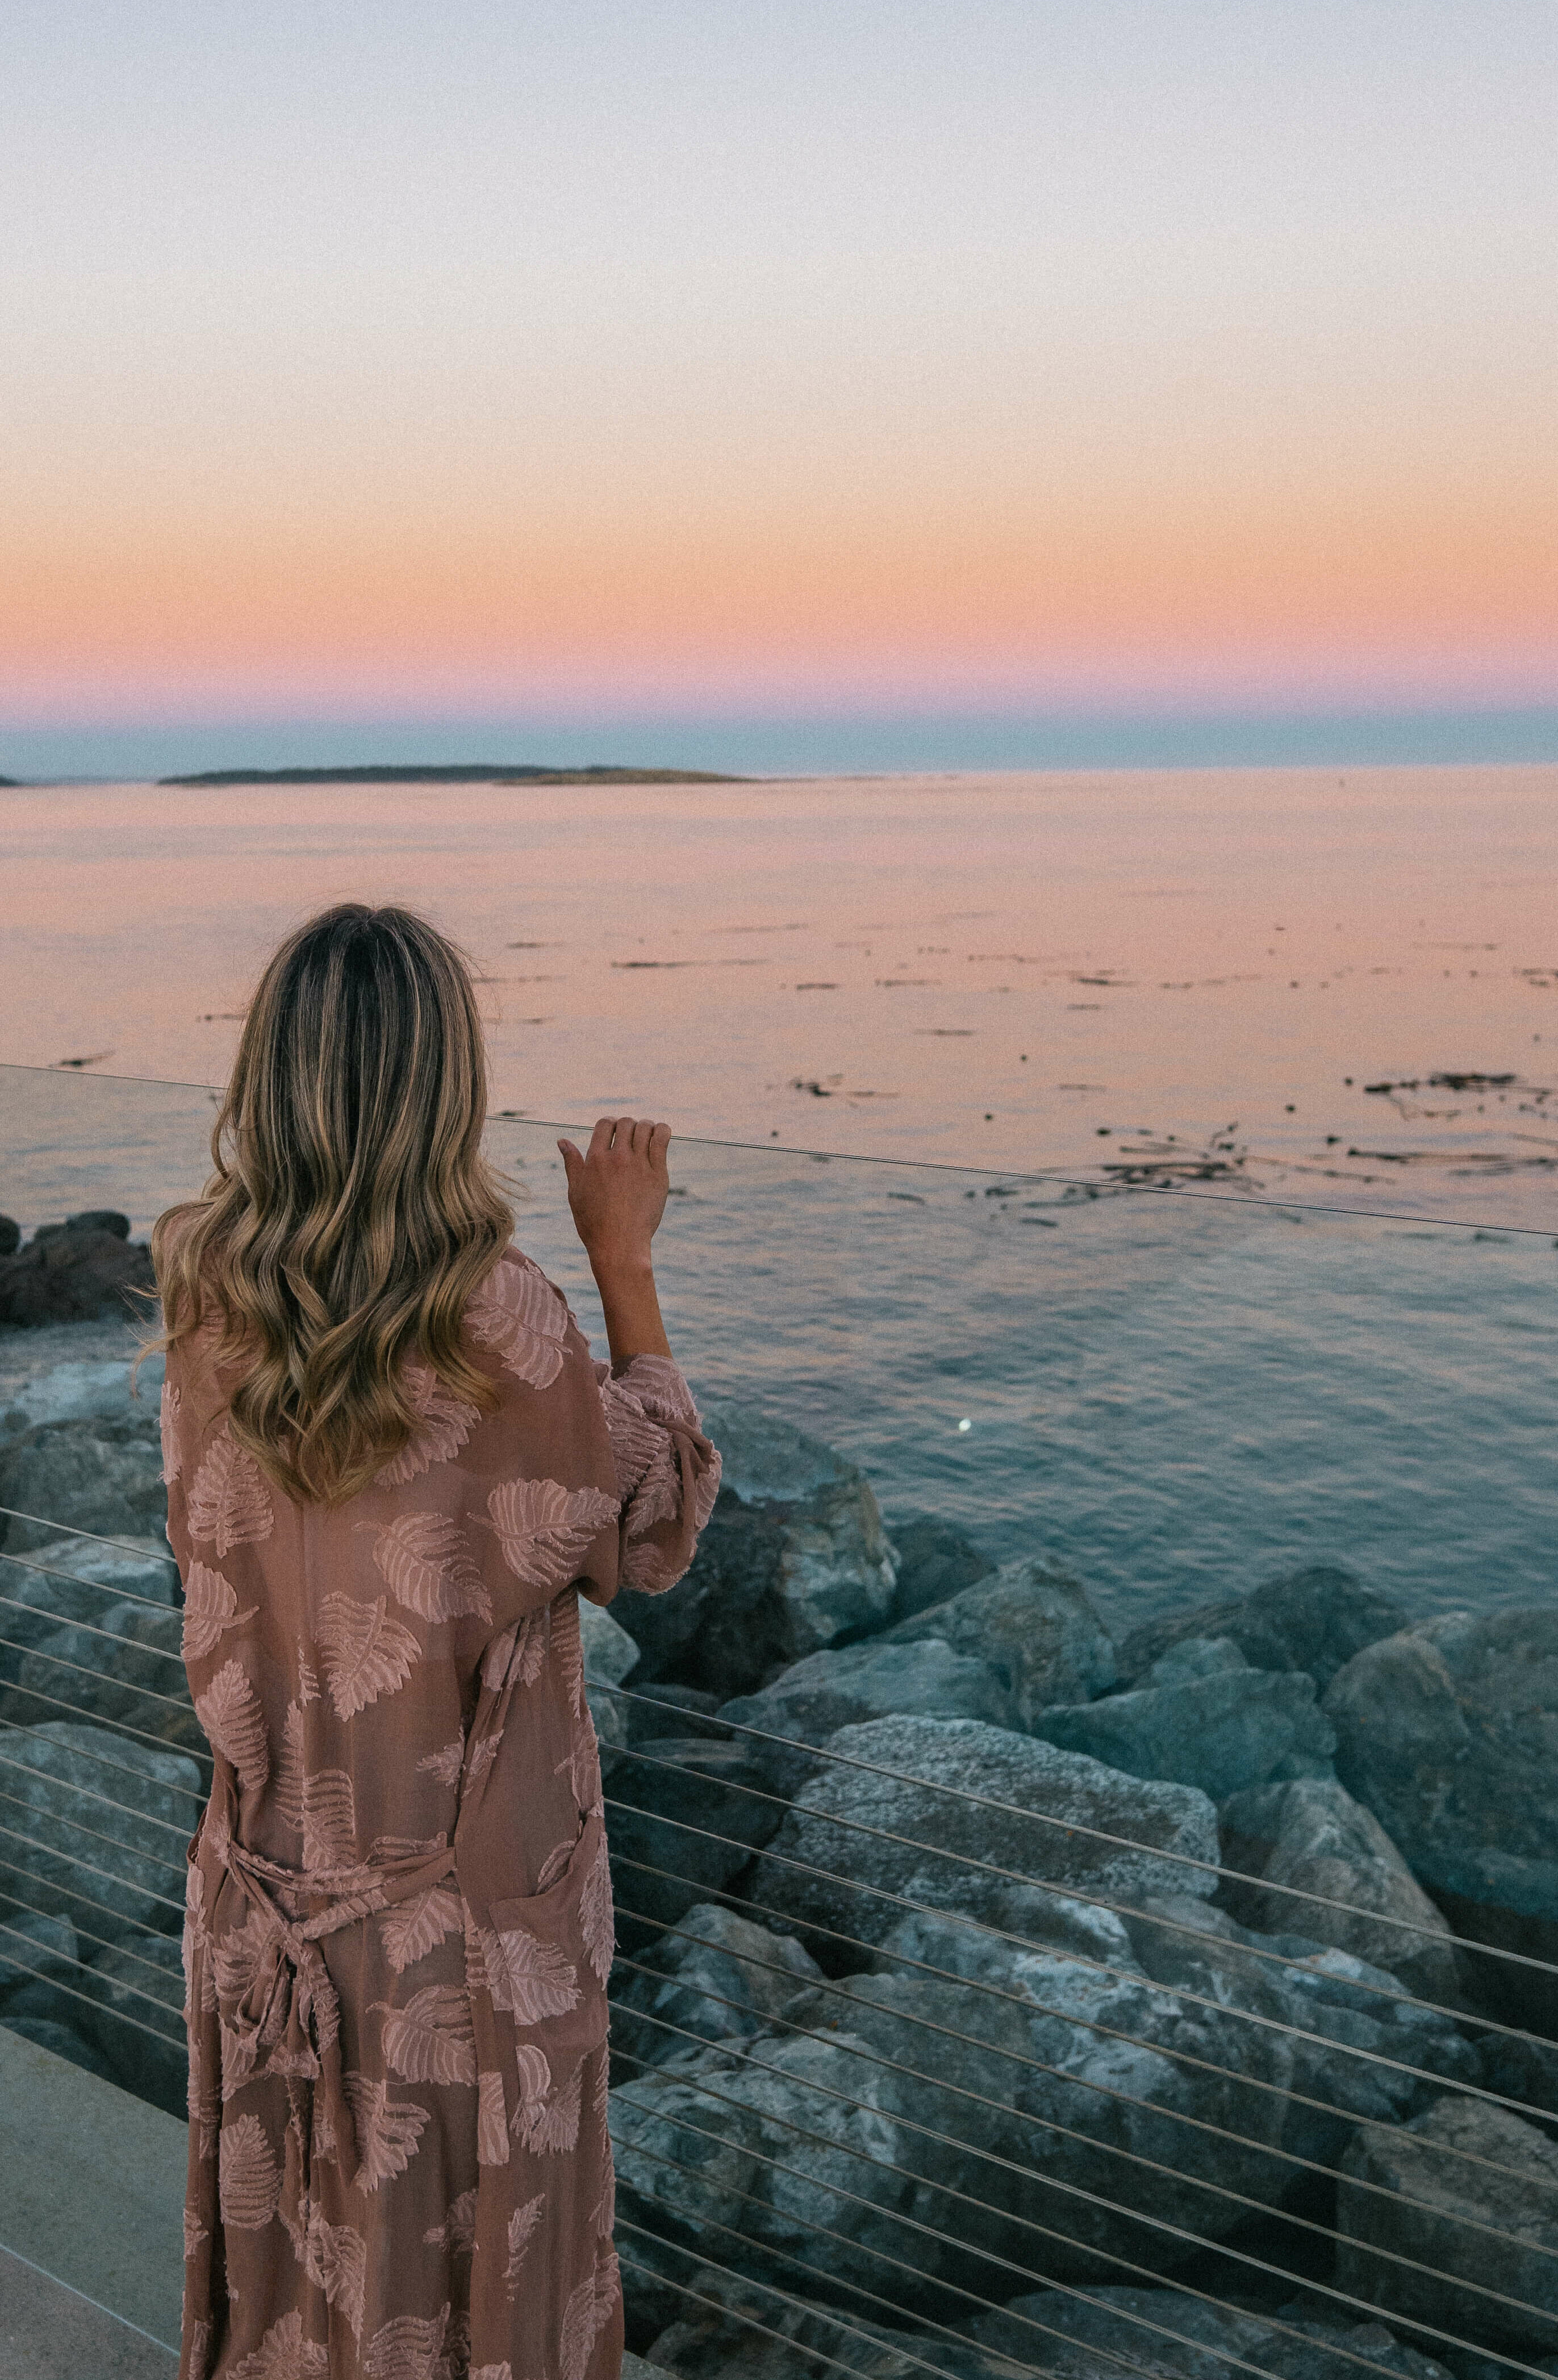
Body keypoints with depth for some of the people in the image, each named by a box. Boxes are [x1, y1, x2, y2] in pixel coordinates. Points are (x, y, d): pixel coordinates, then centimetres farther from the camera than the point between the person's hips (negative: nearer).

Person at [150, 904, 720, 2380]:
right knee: (472, 2256, 18)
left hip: (271, 1883, 5)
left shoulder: (207, 1303, -12)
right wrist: (624, 1260, -6)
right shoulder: (493, 1325, -27)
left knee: (292, 2261, 25)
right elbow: (654, 1517, -11)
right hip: (472, 1907, -5)